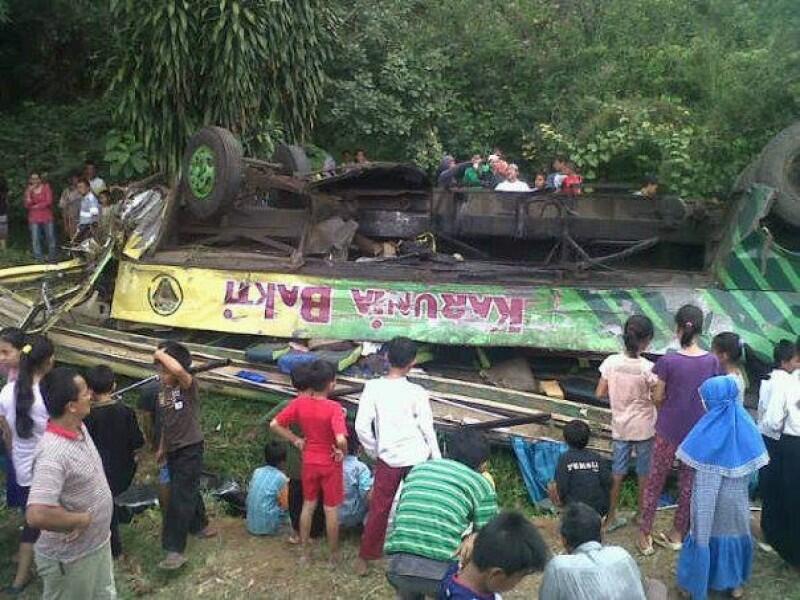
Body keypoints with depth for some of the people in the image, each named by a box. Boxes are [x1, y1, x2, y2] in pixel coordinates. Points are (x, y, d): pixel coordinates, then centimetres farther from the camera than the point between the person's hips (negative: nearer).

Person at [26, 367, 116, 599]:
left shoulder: (79, 428, -4)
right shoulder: (53, 453, -33)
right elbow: (37, 515, -41)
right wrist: (80, 519, -26)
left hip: (98, 543, 8)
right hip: (71, 558, -8)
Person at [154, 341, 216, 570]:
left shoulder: (188, 385, -16)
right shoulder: (163, 391, 7)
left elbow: (178, 370, -40)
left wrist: (160, 354, -25)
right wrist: (162, 447, 21)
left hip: (190, 449, -8)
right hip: (173, 450, 8)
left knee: (179, 498, -10)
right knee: (188, 491, 21)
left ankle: (175, 550, -9)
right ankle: (199, 525, 41)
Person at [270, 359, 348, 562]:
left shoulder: (299, 402, -11)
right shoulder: (334, 408, -26)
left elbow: (274, 425, -7)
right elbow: (341, 440, -36)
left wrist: (295, 440, 1)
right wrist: (343, 452, -15)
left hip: (309, 462, 4)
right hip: (330, 464, -4)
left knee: (308, 506, 21)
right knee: (331, 510, 11)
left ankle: (304, 551, 31)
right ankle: (334, 555, 26)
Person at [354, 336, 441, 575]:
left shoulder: (373, 387, -7)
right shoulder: (417, 392, -8)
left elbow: (361, 426, -10)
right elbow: (428, 429, -4)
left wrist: (374, 452, 4)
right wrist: (438, 461, 6)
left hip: (388, 458, 1)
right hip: (417, 457, 0)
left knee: (379, 509, 12)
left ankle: (365, 557, 21)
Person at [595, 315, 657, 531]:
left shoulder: (611, 362, -12)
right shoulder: (648, 368, -21)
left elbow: (600, 393, -6)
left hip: (620, 426, 3)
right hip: (643, 428, -3)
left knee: (617, 472, 14)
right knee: (644, 473, 18)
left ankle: (611, 517, 21)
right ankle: (642, 513, 34)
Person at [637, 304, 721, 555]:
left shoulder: (668, 361, -18)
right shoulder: (712, 361, -9)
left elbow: (657, 398, -9)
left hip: (668, 430, -2)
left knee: (655, 481, 11)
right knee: (689, 483, 17)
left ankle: (644, 536, 18)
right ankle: (677, 535, 29)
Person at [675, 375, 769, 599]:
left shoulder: (706, 427, -19)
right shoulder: (746, 424, -11)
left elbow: (690, 460, -11)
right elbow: (755, 463, -3)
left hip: (708, 494, -3)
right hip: (737, 494, 3)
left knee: (705, 532, 12)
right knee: (734, 530, 19)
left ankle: (699, 581, 24)